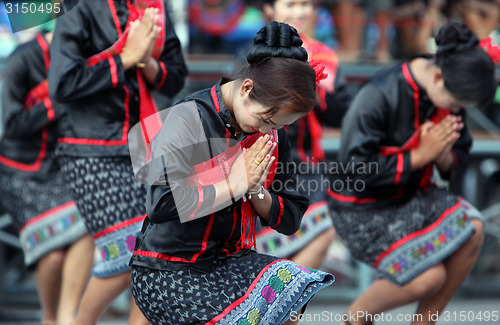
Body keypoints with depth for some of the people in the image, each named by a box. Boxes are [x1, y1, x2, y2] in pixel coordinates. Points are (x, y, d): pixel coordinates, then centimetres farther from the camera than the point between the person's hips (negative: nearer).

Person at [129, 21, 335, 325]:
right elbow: (164, 202, -27)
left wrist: (257, 190, -11)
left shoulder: (273, 134, 6)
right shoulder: (189, 118, -13)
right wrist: (234, 185, -17)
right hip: (167, 274, -6)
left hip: (230, 262, 6)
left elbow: (290, 220, 10)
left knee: (295, 282, -25)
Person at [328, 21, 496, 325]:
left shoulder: (449, 96, -5)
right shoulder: (377, 97, -26)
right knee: (429, 277, -21)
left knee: (472, 229, -17)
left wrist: (444, 155, -19)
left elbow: (458, 158, 7)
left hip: (412, 195, 7)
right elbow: (355, 170, -25)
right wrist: (421, 155, -24)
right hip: (362, 209, -7)